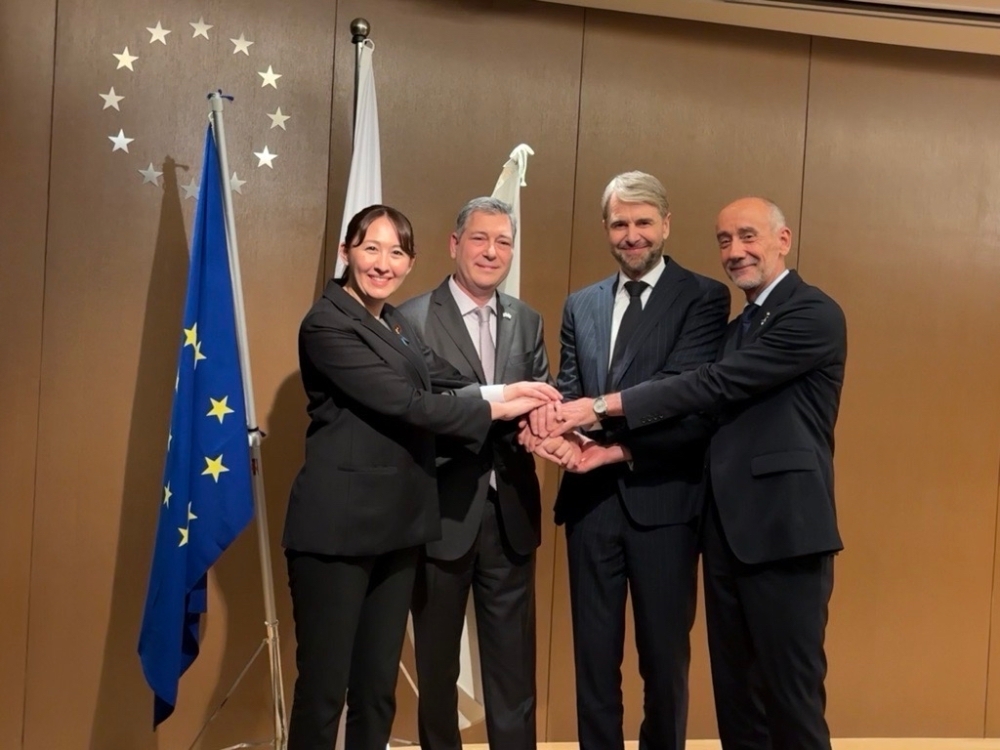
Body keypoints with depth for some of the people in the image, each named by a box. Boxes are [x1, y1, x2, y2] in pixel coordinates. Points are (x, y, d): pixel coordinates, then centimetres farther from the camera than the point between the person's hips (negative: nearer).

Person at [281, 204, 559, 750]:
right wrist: (496, 407, -13)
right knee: (322, 688, 4)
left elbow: (448, 386, 1)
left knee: (377, 686, 16)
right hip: (337, 528, -8)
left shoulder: (398, 325, 15)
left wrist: (520, 403, -15)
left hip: (396, 526, 8)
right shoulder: (327, 324, -12)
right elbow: (405, 403, -18)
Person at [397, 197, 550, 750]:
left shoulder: (527, 321, 9)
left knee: (513, 665, 13)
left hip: (511, 513, 4)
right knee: (437, 663, 16)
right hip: (442, 512, -4)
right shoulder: (413, 319, -7)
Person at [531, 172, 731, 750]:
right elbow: (568, 392, 7)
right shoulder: (581, 305, 14)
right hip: (592, 497, 4)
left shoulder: (703, 297, -1)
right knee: (594, 654, 13)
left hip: (663, 497, -4)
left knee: (665, 656, 10)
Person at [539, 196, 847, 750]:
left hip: (784, 528, -8)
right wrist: (618, 450, 1)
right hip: (728, 528, 8)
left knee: (791, 692, 2)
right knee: (734, 689, 15)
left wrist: (604, 407, -17)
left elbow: (715, 385, -18)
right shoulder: (739, 327, 19)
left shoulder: (814, 314, -9)